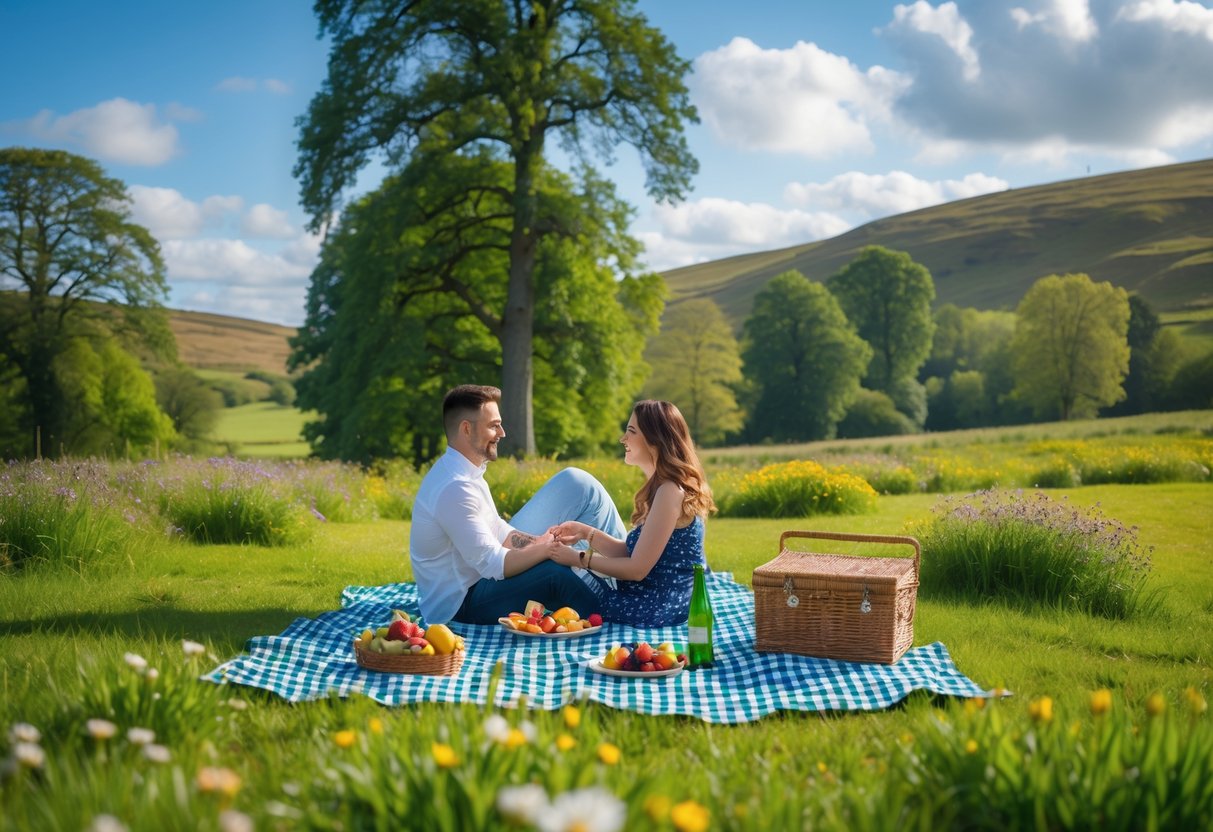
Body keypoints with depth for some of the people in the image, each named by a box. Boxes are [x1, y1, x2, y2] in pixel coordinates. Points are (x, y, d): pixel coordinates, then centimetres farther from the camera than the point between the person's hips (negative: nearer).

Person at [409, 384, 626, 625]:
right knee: (555, 574, -29)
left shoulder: (464, 473, 6)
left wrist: (540, 542, -6)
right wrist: (547, 548, -20)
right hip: (459, 606, -10)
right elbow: (493, 565, -26)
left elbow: (496, 531, 11)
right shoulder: (455, 489, -26)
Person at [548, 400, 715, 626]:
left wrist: (578, 558, -11)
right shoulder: (661, 486, 10)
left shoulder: (670, 491, -21)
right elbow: (630, 552, 9)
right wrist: (586, 533, -2)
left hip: (659, 607, -9)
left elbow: (637, 569, -20)